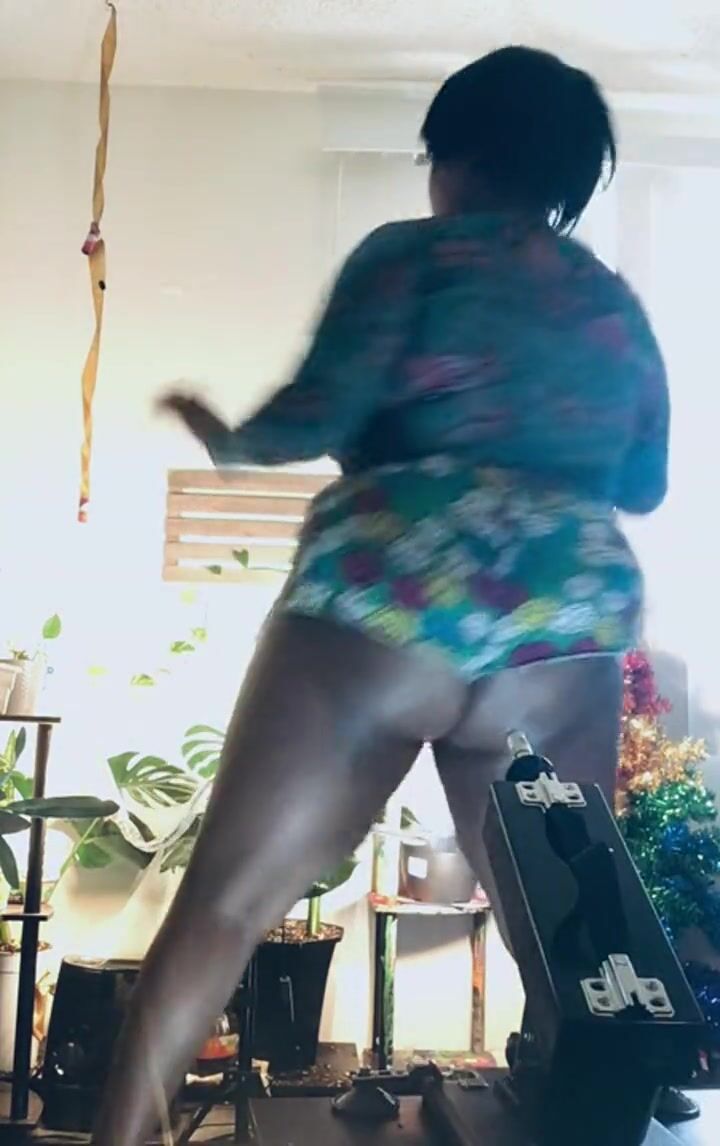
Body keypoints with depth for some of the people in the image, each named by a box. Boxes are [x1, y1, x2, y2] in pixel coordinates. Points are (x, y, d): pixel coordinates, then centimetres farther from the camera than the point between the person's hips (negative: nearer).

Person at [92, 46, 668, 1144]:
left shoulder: (413, 255, 5)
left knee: (226, 902, 4)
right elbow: (643, 483, 25)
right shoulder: (622, 310, 20)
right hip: (568, 627, 5)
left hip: (396, 599, -4)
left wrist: (227, 439, 14)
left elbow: (317, 415, -6)